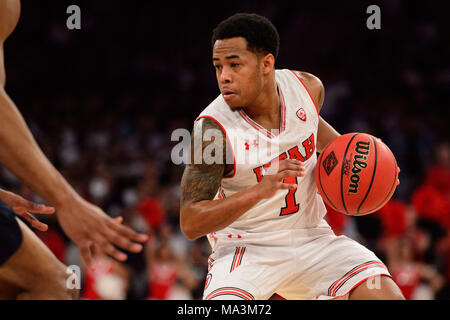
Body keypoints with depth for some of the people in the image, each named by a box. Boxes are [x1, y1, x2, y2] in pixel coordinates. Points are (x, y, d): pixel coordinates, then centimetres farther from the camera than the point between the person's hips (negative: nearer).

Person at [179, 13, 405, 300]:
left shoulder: (308, 88, -8)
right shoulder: (213, 128, -23)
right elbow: (190, 223, -24)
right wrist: (259, 191, -36)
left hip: (311, 237, 4)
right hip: (246, 247, -4)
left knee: (387, 295, -12)